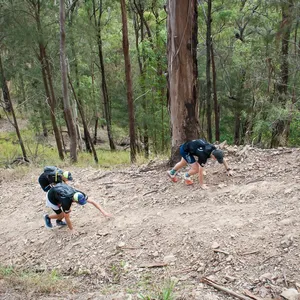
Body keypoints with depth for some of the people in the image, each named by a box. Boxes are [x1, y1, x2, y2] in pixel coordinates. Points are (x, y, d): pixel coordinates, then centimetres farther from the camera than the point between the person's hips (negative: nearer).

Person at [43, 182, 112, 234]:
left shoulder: (79, 194, -27)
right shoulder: (67, 202, -41)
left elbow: (92, 202, -22)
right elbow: (67, 218, -29)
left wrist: (103, 212, -28)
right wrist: (72, 230, -17)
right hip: (52, 197, -6)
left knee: (68, 211, 4)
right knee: (61, 215, 0)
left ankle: (59, 221, 31)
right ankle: (48, 217, 28)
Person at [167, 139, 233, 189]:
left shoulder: (214, 150, -18)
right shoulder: (203, 155, -38)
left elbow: (223, 159, 0)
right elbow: (200, 171, -31)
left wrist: (228, 170, -3)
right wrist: (202, 184, -23)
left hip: (189, 146, 8)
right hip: (185, 150, -8)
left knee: (183, 163, 31)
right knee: (196, 169, -11)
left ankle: (171, 173, 56)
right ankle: (186, 176, 19)